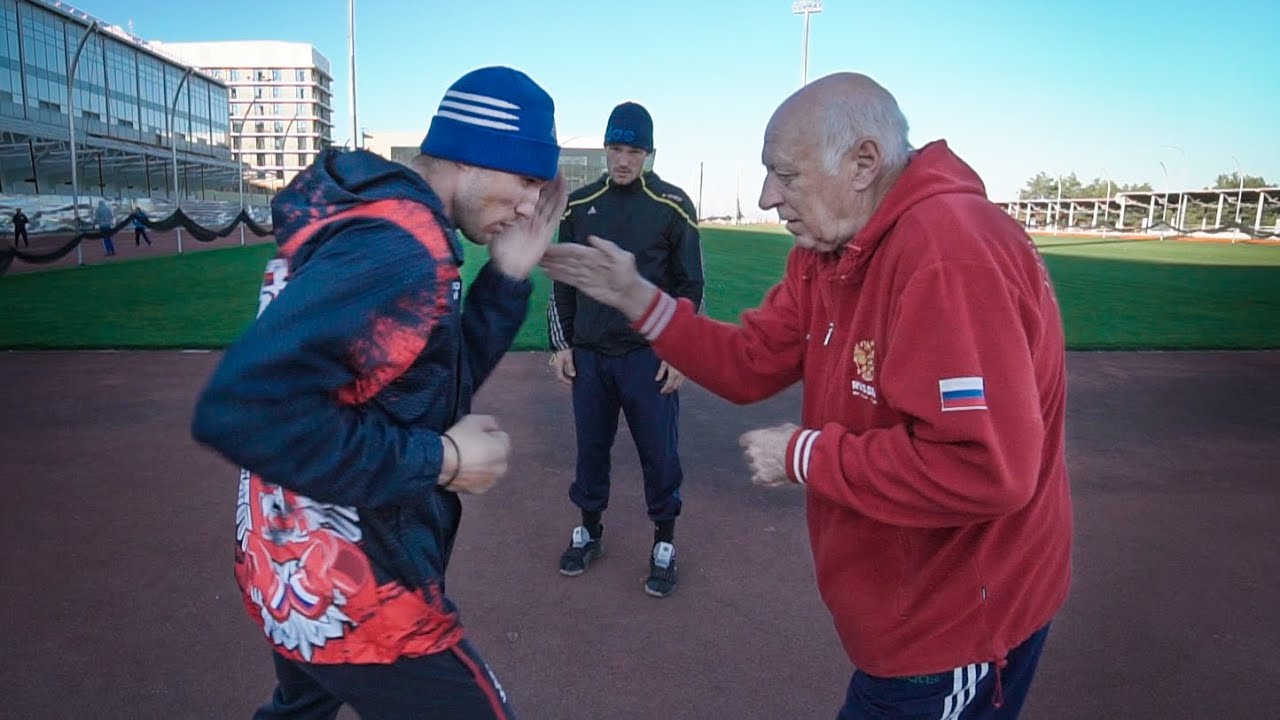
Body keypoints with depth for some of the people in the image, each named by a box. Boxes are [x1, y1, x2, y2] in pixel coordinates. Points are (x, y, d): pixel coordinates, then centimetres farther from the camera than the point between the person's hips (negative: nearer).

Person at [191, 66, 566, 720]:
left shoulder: (376, 217, 7)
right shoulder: (397, 247, -24)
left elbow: (443, 381, 11)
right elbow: (240, 409, -33)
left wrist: (507, 278, 0)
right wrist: (436, 461, -25)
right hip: (352, 594, -10)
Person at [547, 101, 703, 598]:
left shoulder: (673, 206, -2)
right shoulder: (579, 206, 7)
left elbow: (691, 285, 0)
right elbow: (564, 281, 12)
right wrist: (561, 344, 7)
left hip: (650, 356, -3)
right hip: (589, 355, 3)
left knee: (659, 453, 4)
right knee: (590, 447, 13)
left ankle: (664, 543, 22)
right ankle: (589, 532, 32)